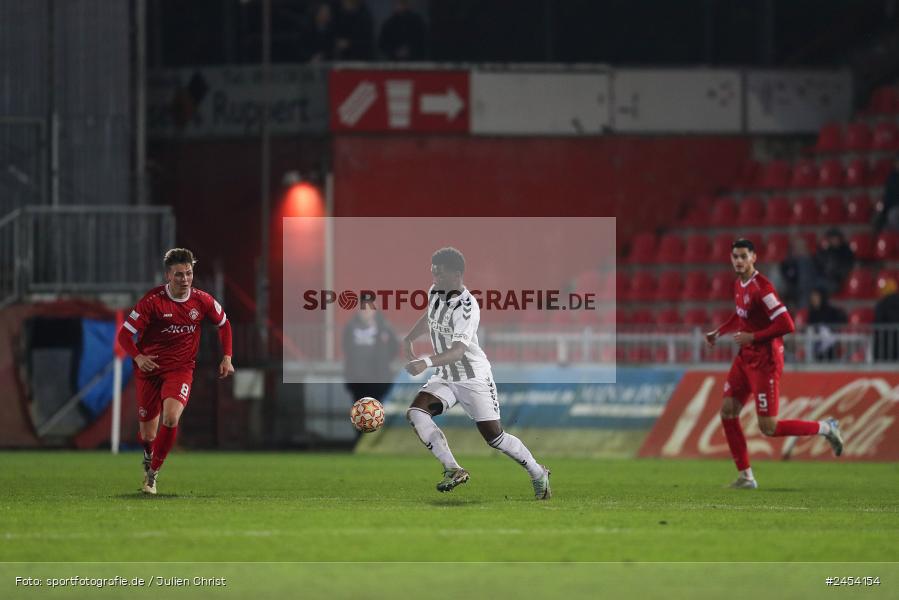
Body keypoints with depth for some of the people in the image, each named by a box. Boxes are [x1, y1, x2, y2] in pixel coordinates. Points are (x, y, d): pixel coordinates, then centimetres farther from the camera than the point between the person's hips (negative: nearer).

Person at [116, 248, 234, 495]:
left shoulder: (202, 300, -4)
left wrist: (227, 358, 8)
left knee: (171, 417, -27)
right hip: (149, 367, -1)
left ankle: (153, 473, -10)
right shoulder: (153, 300, -13)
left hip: (181, 368, 1)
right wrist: (138, 357, -29)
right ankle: (148, 456, 44)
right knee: (148, 435, 4)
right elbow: (125, 333, -11)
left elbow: (223, 323, 17)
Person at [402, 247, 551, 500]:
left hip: (474, 378, -7)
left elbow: (457, 351, -39)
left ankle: (538, 473, 23)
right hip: (445, 377, 7)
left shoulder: (467, 308, -27)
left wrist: (427, 363, -54)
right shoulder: (435, 292, -2)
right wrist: (408, 340, 21)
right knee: (416, 413, -20)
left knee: (495, 437, -2)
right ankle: (452, 469, -17)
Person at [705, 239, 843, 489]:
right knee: (728, 411, 2)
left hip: (765, 360, -9)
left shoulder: (761, 288, -21)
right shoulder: (739, 284, 7)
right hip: (745, 357, 9)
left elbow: (787, 325, -25)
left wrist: (752, 337, -23)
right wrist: (719, 332, 18)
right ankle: (745, 476, 10)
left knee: (768, 427, -7)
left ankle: (825, 428, 11)